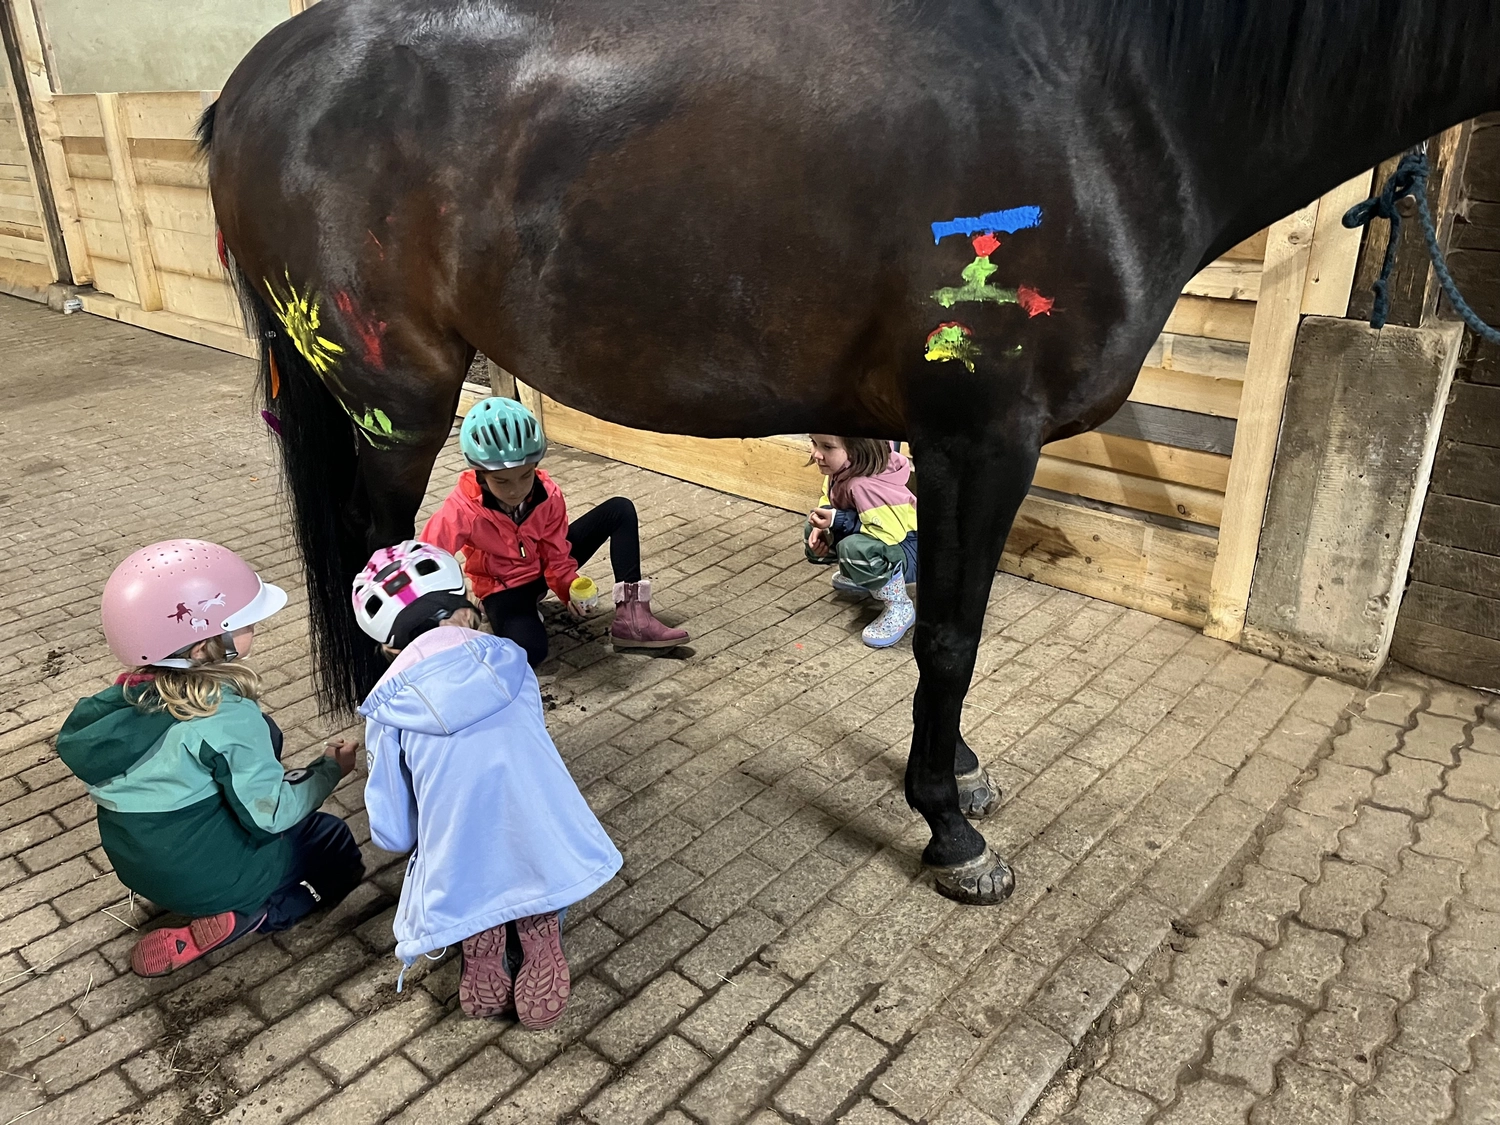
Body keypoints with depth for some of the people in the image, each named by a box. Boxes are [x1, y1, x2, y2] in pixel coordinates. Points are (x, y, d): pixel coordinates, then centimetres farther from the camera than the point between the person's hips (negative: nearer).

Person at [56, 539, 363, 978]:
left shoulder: (120, 701, -7)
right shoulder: (227, 715, -28)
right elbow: (271, 814, -22)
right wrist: (330, 768, -7)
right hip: (213, 874, -7)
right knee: (336, 845, 14)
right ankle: (240, 917, -5)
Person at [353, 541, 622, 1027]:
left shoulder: (388, 711, -3)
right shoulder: (509, 661, 1)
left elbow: (393, 835, 3)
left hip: (464, 881, 0)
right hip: (553, 863, 1)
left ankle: (481, 947, 7)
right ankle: (540, 940, 9)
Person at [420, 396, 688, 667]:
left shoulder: (549, 495, -19)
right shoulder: (462, 510, -29)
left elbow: (557, 556, -11)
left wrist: (569, 588, -31)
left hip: (545, 569, 5)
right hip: (504, 588, -4)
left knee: (620, 510, -9)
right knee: (528, 650, -38)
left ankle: (630, 616, -17)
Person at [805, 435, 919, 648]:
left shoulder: (866, 485, -36)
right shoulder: (841, 468, -8)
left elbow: (890, 532, -36)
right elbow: (829, 501, 9)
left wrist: (836, 520, -31)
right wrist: (822, 525, -12)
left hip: (911, 550, -9)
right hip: (879, 535, 9)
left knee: (856, 549, -37)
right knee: (815, 534, 7)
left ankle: (900, 608, -13)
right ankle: (863, 578, 20)